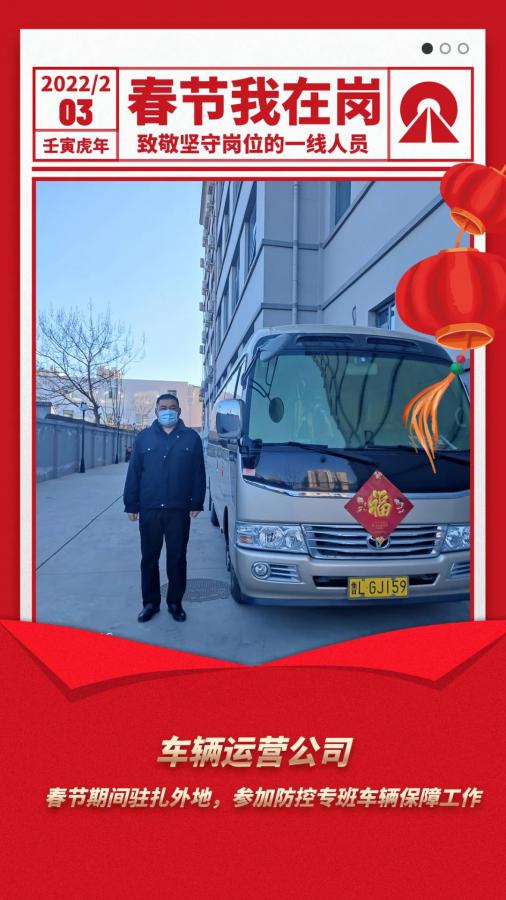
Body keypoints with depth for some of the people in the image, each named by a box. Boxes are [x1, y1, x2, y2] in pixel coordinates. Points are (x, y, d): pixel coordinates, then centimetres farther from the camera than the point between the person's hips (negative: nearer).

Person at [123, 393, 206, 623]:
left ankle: (175, 602, 20)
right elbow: (133, 473, 5)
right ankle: (150, 602, 21)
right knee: (149, 557, 8)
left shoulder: (191, 438, 4)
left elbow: (199, 474, 3)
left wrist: (196, 503, -2)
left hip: (179, 510, -1)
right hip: (149, 510, 1)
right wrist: (131, 505, 2)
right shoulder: (144, 438, 6)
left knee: (177, 558, 7)